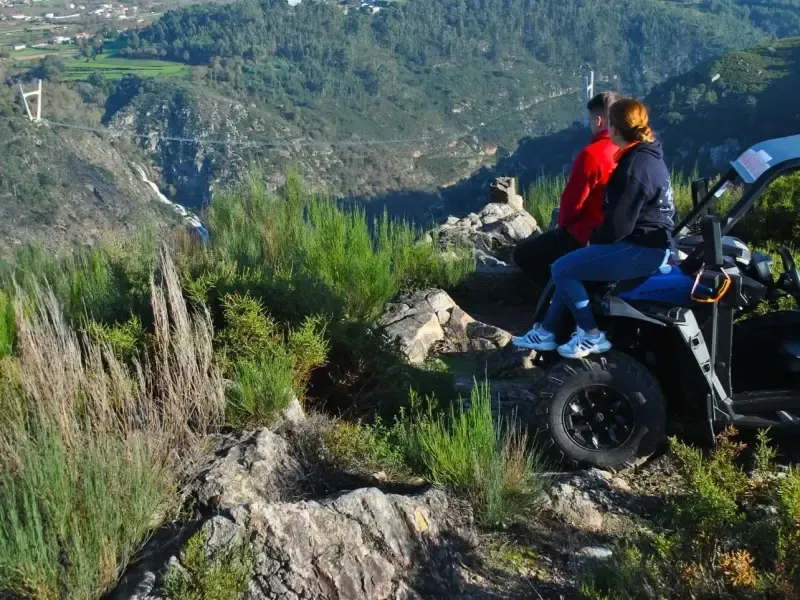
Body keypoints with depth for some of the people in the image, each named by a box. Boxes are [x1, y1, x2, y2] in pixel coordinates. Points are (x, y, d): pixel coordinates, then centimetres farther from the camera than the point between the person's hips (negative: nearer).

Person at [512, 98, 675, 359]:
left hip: (641, 249, -11)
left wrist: (594, 239, -4)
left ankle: (592, 336, -1)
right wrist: (598, 237, 12)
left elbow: (619, 224, -23)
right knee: (572, 265, 18)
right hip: (650, 243, 11)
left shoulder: (634, 167, -22)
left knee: (562, 269, -9)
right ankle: (546, 332, 20)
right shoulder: (648, 155, 11)